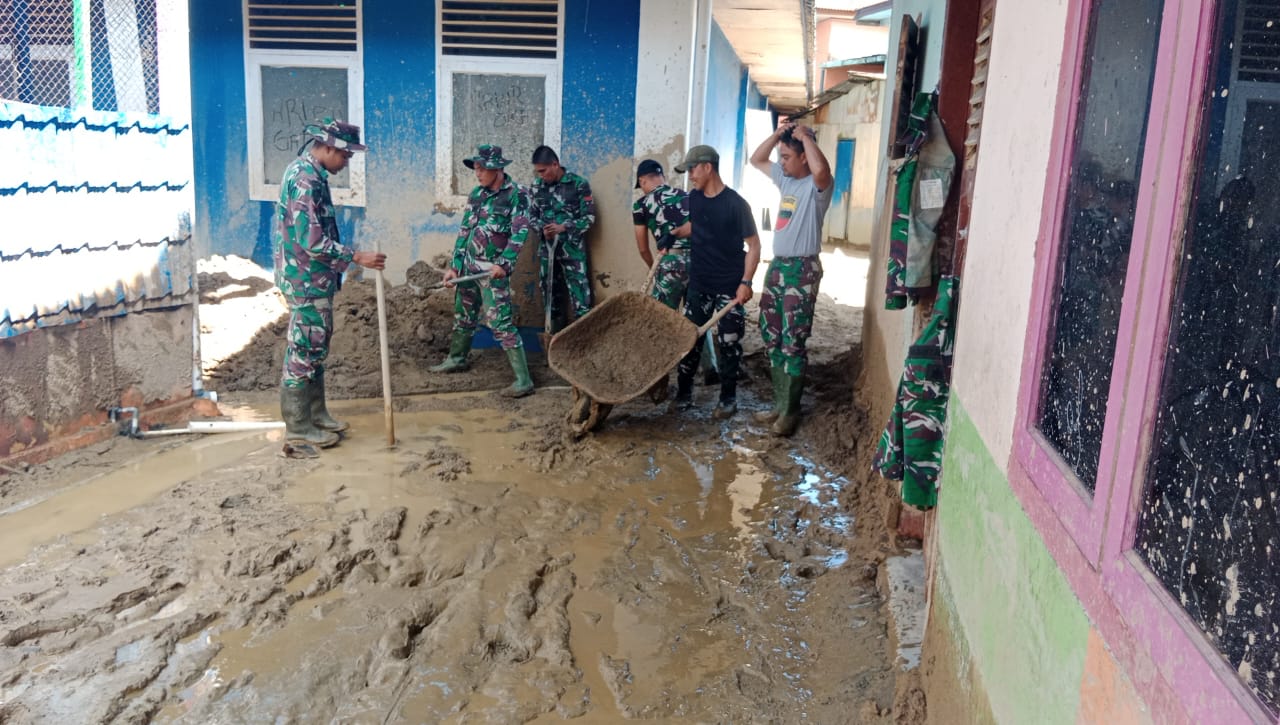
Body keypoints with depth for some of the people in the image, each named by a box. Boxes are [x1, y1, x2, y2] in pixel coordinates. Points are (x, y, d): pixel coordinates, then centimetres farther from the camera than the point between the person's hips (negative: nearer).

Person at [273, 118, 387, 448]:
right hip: (306, 279, -10)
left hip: (313, 277, 10)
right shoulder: (306, 179, -21)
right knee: (304, 348, -2)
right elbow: (312, 241, -26)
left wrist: (346, 258, 23)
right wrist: (357, 257, -22)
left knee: (315, 346, 16)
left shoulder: (308, 172, 12)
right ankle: (298, 426, 7)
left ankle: (316, 414, 26)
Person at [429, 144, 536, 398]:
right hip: (468, 265, 7)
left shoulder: (518, 195, -10)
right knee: (463, 316, 20)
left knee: (501, 323, -13)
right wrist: (454, 265, 8)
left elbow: (519, 234, -17)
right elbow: (464, 230, 12)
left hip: (492, 269, -7)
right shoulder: (477, 193, 9)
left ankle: (523, 379, -12)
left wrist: (504, 264, -27)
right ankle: (457, 358, 41)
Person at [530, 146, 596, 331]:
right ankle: (555, 327, 25)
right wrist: (542, 229, -9)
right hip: (546, 247, 5)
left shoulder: (578, 184, -8)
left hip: (572, 248, -4)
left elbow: (589, 217, -7)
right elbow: (533, 214, 13)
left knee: (579, 291, -6)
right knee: (548, 289, 11)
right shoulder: (537, 185, 5)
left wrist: (563, 227, -20)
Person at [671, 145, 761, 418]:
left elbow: (754, 245, -11)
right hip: (699, 283, 5)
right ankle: (684, 392, 18)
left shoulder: (735, 204, -14)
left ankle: (728, 397, 15)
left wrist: (746, 282, -18)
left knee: (729, 343, 3)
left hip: (729, 286, -5)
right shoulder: (694, 198, 4)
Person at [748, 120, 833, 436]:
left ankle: (790, 410, 4)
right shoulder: (785, 178, 13)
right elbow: (756, 160, 25)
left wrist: (805, 135, -20)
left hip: (802, 270, -9)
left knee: (793, 343, -5)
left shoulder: (817, 185, -12)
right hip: (777, 266, 9)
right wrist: (778, 134, 9)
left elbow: (821, 169, -36)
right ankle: (780, 403, 21)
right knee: (772, 338, 11)